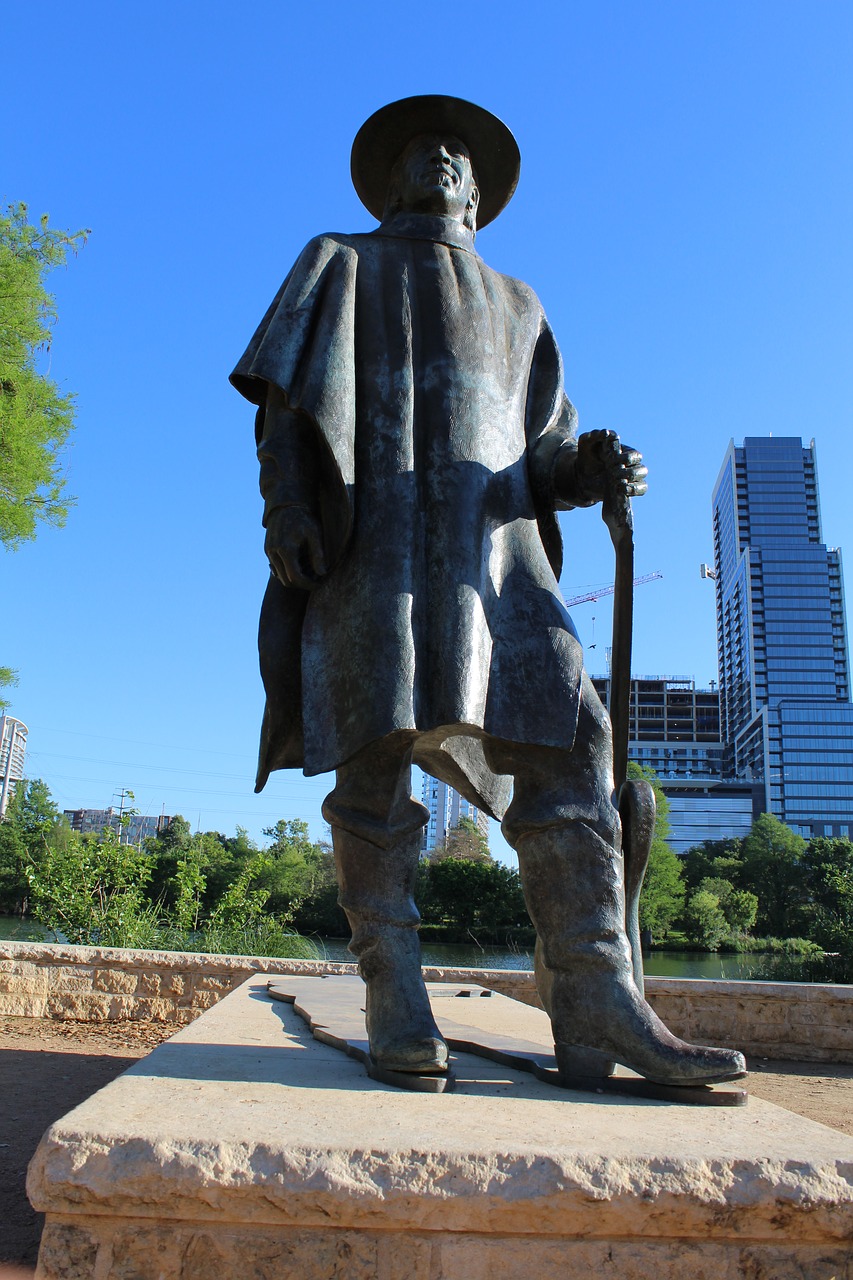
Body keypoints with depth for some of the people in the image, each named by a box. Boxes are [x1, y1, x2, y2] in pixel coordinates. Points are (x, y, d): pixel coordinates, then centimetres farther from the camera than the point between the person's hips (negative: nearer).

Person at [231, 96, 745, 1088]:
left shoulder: (516, 307, 32)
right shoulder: (342, 266, 24)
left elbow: (541, 450, 21)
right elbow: (290, 395, 8)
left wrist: (591, 467, -3)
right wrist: (284, 505, -11)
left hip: (490, 545, 3)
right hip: (369, 527, -2)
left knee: (565, 741, -15)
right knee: (376, 748, -14)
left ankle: (596, 1008, -16)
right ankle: (395, 1007, -9)